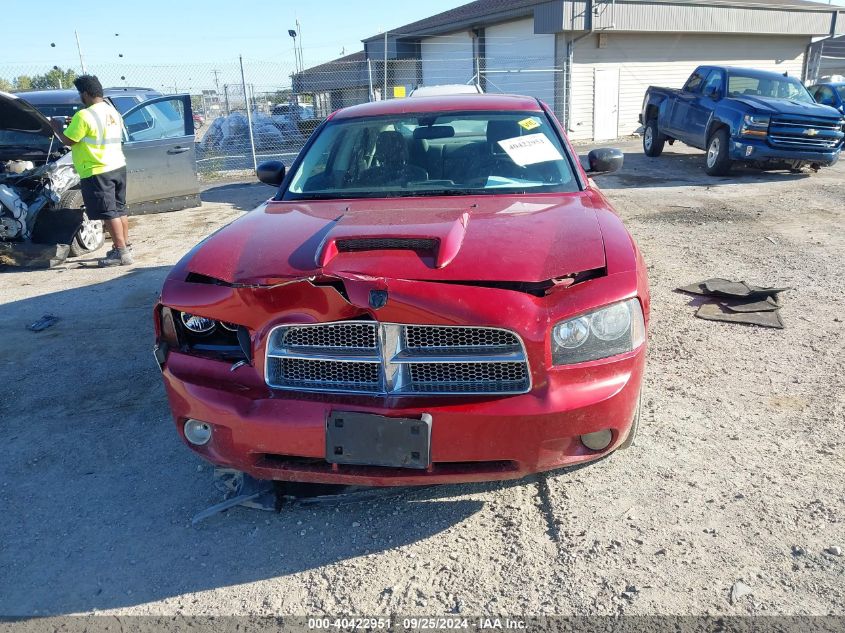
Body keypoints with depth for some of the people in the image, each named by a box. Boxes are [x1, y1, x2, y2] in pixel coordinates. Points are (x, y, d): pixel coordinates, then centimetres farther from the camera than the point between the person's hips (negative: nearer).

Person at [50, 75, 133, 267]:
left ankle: (121, 253, -5)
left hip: (98, 172, -8)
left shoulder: (84, 116, -16)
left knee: (109, 213, -5)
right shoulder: (113, 112, 10)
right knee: (119, 210, 14)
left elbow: (68, 140, -11)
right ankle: (125, 247, 22)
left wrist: (57, 127, 8)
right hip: (118, 167, 8)